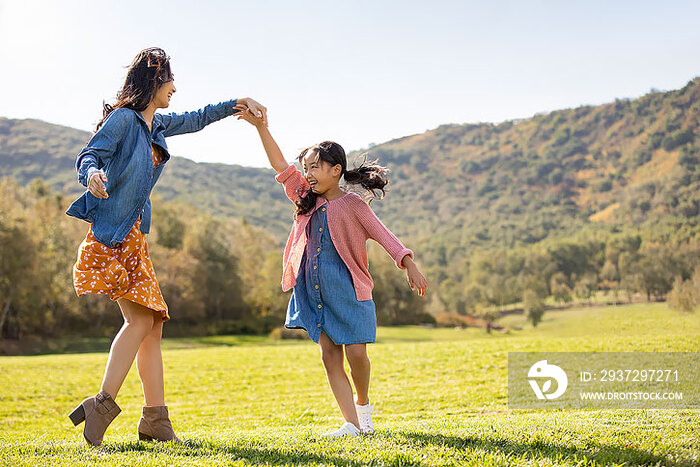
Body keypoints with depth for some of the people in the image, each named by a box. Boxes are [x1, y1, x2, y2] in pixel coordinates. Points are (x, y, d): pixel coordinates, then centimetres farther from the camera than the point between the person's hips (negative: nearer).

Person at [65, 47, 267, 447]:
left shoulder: (157, 125, 19)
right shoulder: (124, 118, -6)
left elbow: (195, 120, 35)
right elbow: (89, 155, -15)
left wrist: (238, 104, 32)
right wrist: (92, 174, -37)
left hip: (135, 234, 9)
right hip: (112, 232, -9)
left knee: (153, 322, 3)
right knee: (141, 319, -16)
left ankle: (156, 419, 6)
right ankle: (104, 405, -10)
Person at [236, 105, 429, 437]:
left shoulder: (352, 204, -4)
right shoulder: (307, 200, 10)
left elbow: (384, 236, -11)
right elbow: (280, 165, 7)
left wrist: (410, 266, -23)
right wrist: (260, 126, 1)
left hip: (346, 289, -5)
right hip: (315, 291, 5)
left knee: (356, 354, -4)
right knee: (330, 355, 0)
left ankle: (363, 406, 24)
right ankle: (351, 423, 4)